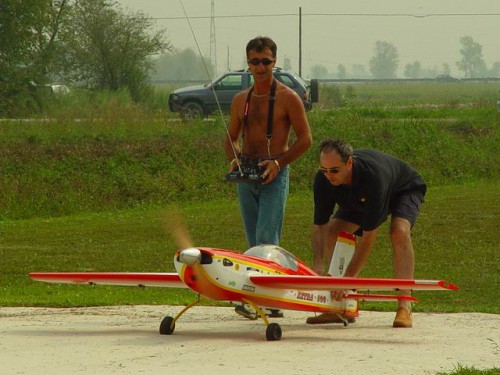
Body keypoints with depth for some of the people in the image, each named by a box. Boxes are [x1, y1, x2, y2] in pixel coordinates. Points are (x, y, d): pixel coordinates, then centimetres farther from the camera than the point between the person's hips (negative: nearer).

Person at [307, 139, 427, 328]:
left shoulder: (372, 175, -46)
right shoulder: (323, 180, -29)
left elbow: (369, 233, -44)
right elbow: (319, 225, -21)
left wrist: (348, 277, -45)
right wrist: (318, 264, -37)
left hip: (404, 190, -6)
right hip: (359, 199, 6)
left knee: (399, 232, -34)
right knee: (332, 232, -12)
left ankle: (404, 307, -31)